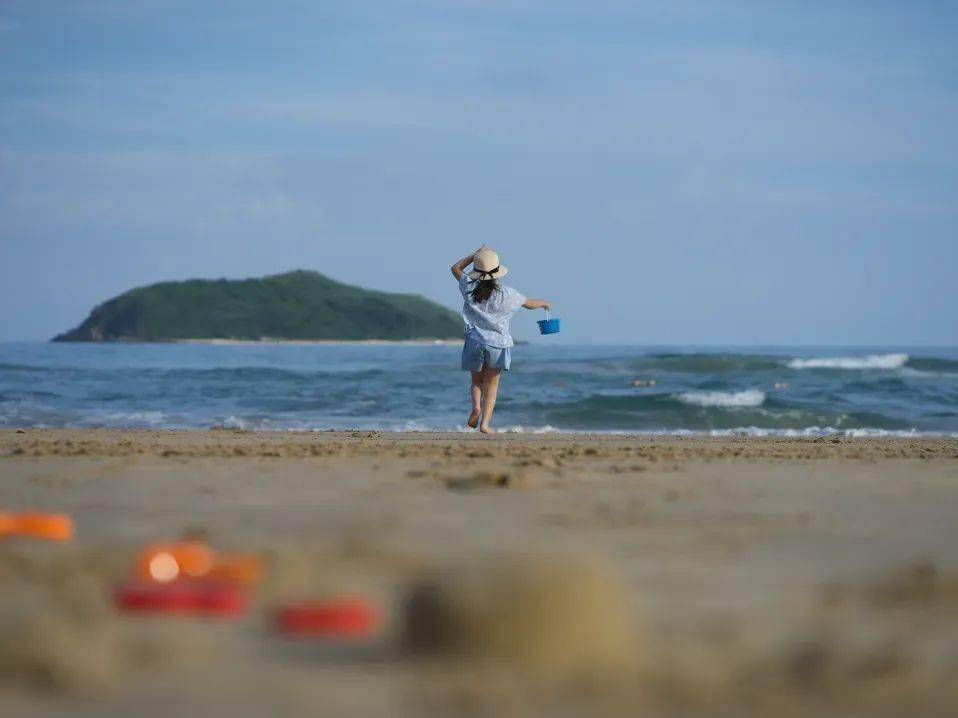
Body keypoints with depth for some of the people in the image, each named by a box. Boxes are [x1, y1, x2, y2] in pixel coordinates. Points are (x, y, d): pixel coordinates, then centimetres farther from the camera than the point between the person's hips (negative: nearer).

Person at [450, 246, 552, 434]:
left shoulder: (470, 288, -5)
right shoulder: (506, 294, -7)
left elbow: (456, 268, 14)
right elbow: (529, 304, 11)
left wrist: (475, 255, 14)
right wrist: (544, 303, 32)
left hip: (474, 342, 1)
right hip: (498, 343, -1)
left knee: (477, 381, 19)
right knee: (491, 384, 8)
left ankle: (476, 406, -10)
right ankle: (485, 423, -2)